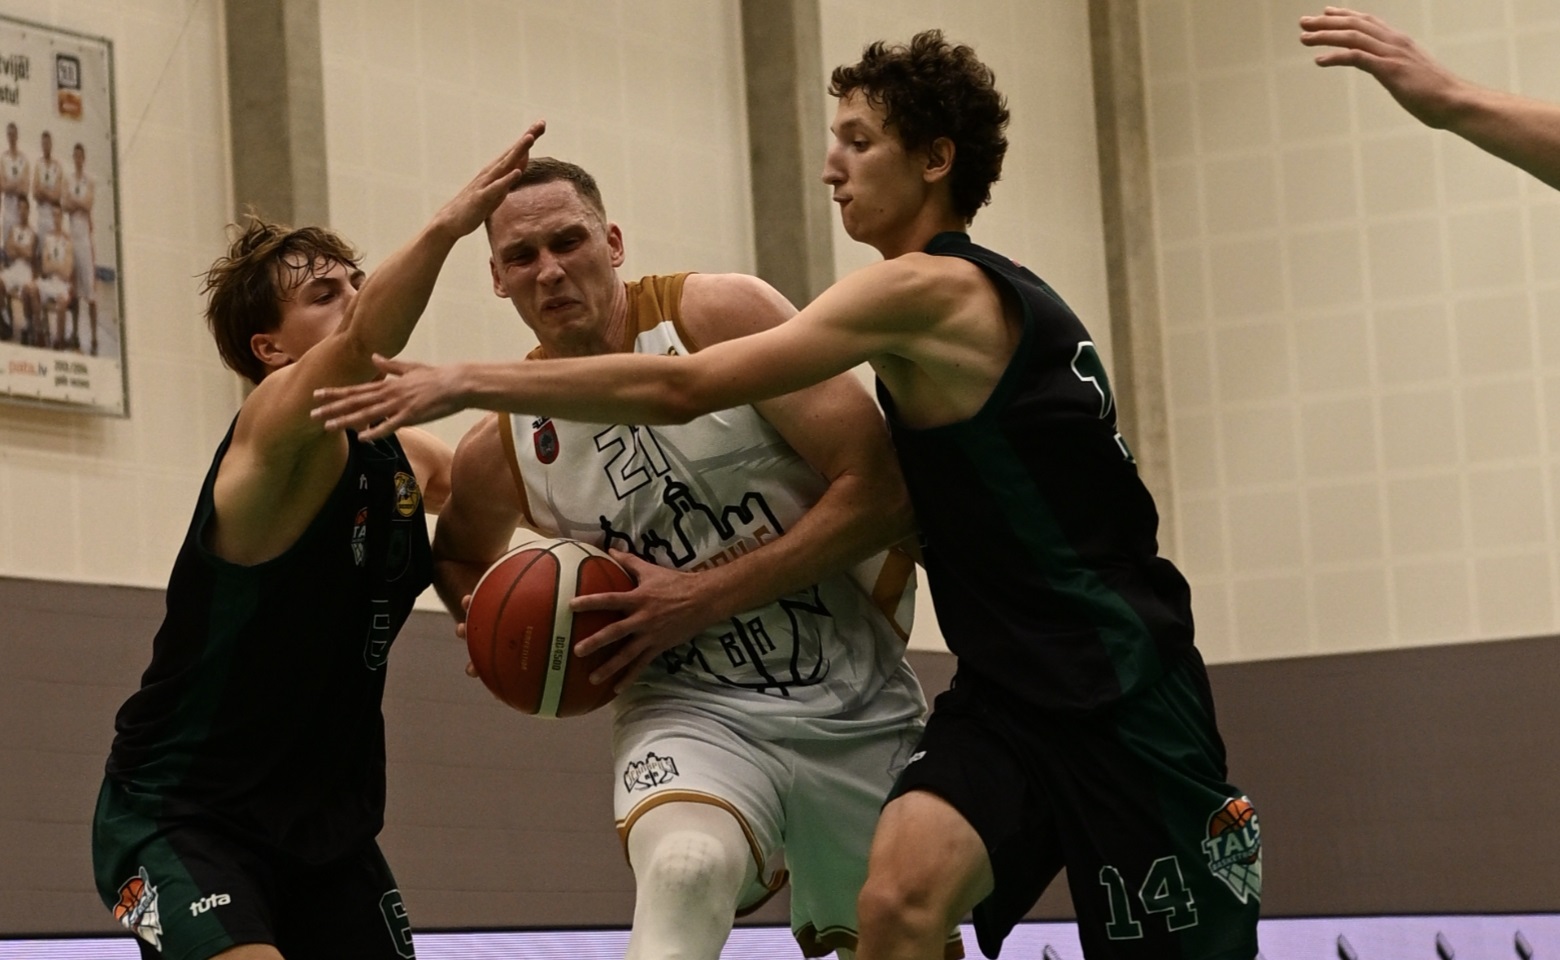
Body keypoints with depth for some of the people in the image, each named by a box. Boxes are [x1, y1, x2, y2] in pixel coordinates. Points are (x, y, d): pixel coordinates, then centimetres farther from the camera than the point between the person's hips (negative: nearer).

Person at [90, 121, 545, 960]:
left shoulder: (411, 460, 8)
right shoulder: (274, 427, -16)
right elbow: (362, 350, -38)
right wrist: (446, 226, -48)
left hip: (328, 822, 8)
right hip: (178, 816, -8)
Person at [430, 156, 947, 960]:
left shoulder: (718, 313, -12)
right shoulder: (500, 452, -2)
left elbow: (883, 493, -16)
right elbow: (460, 560, 22)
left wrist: (703, 598, -19)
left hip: (860, 705, 0)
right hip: (692, 709, 0)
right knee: (684, 871, -34)